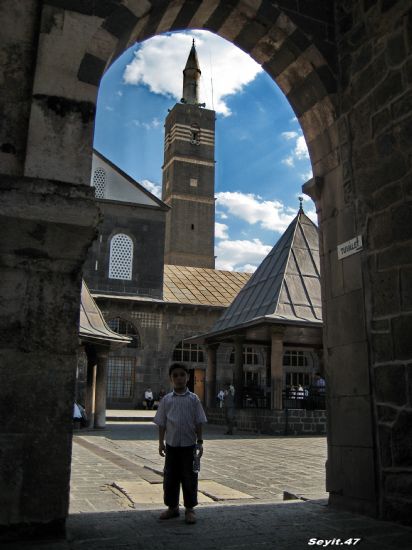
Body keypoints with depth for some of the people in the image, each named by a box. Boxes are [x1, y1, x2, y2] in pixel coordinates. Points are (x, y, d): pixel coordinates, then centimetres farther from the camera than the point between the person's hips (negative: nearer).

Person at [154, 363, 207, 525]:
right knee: (170, 477, 9)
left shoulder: (193, 399, -2)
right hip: (172, 445, 2)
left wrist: (199, 442, -3)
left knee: (189, 477, 4)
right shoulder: (166, 399, 2)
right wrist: (161, 442, 2)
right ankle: (172, 507, 25)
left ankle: (190, 509, 17)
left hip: (189, 445, -1)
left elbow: (198, 422, 1)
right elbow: (161, 423, 6)